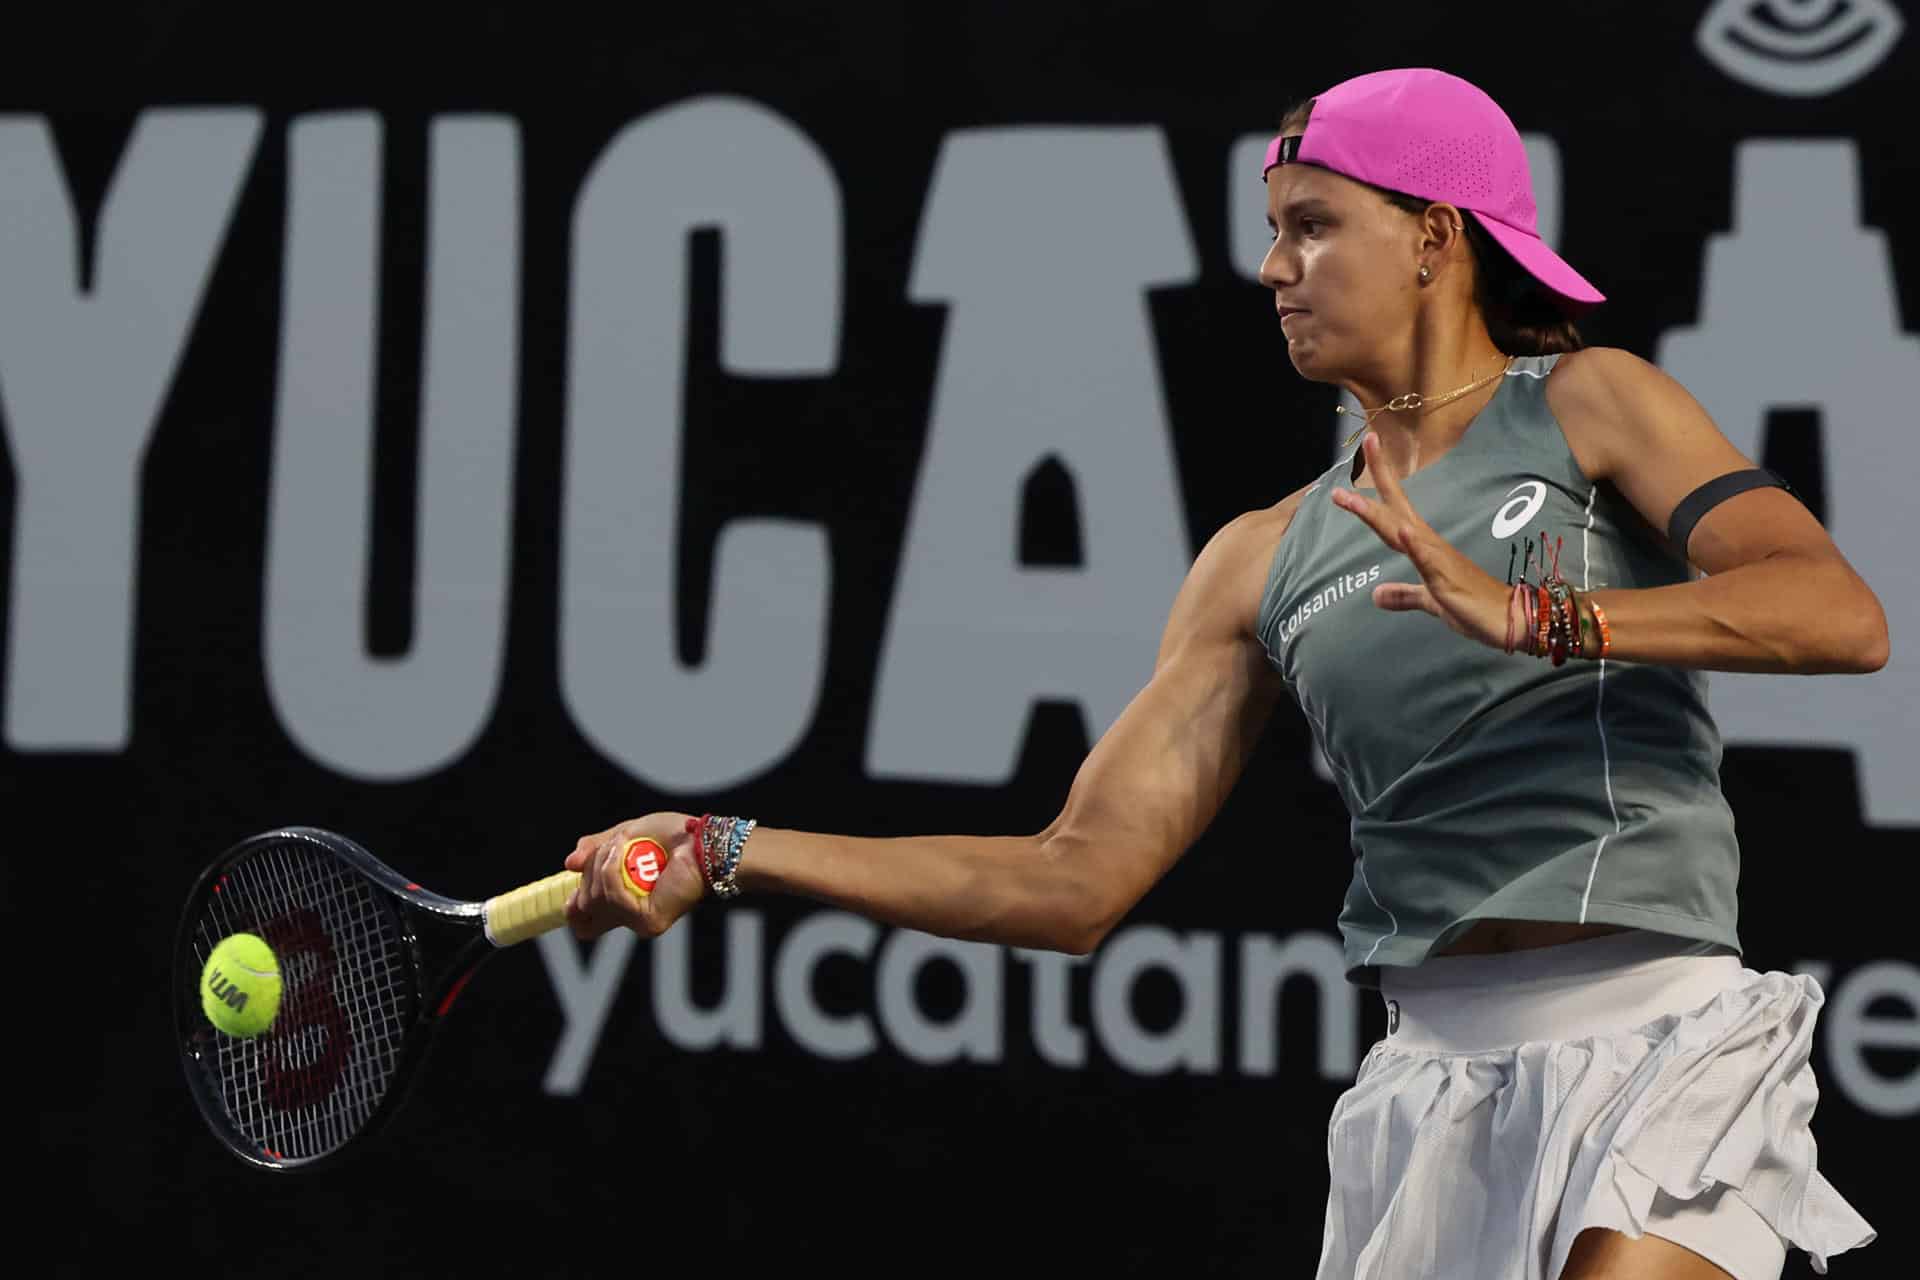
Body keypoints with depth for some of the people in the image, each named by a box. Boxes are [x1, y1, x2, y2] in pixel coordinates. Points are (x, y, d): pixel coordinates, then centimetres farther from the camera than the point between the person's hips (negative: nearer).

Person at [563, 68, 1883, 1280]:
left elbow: (1842, 615, -12)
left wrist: (1534, 615, -24)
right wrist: (731, 854, 5)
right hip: (1435, 1069, 5)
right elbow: (1078, 879, 12)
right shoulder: (1267, 561, 14)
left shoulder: (1585, 406, 3)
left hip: (1650, 1039, -5)